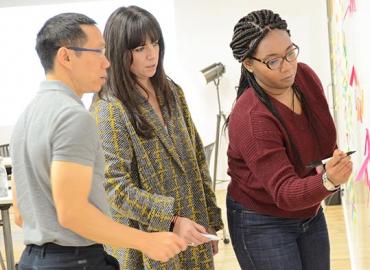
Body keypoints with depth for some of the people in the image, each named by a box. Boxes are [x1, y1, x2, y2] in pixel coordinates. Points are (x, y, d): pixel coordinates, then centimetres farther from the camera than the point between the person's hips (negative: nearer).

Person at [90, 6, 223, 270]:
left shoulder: (172, 92, 6)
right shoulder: (109, 109, -14)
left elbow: (197, 160, 9)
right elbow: (115, 187, -17)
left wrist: (210, 219, 8)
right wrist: (172, 221, -22)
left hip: (192, 233, 6)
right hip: (148, 243, -6)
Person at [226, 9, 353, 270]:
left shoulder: (305, 76, -10)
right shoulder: (251, 120, -32)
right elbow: (285, 193, -34)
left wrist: (334, 160, 13)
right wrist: (328, 181, -49)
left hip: (310, 213, 7)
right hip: (262, 224, -7)